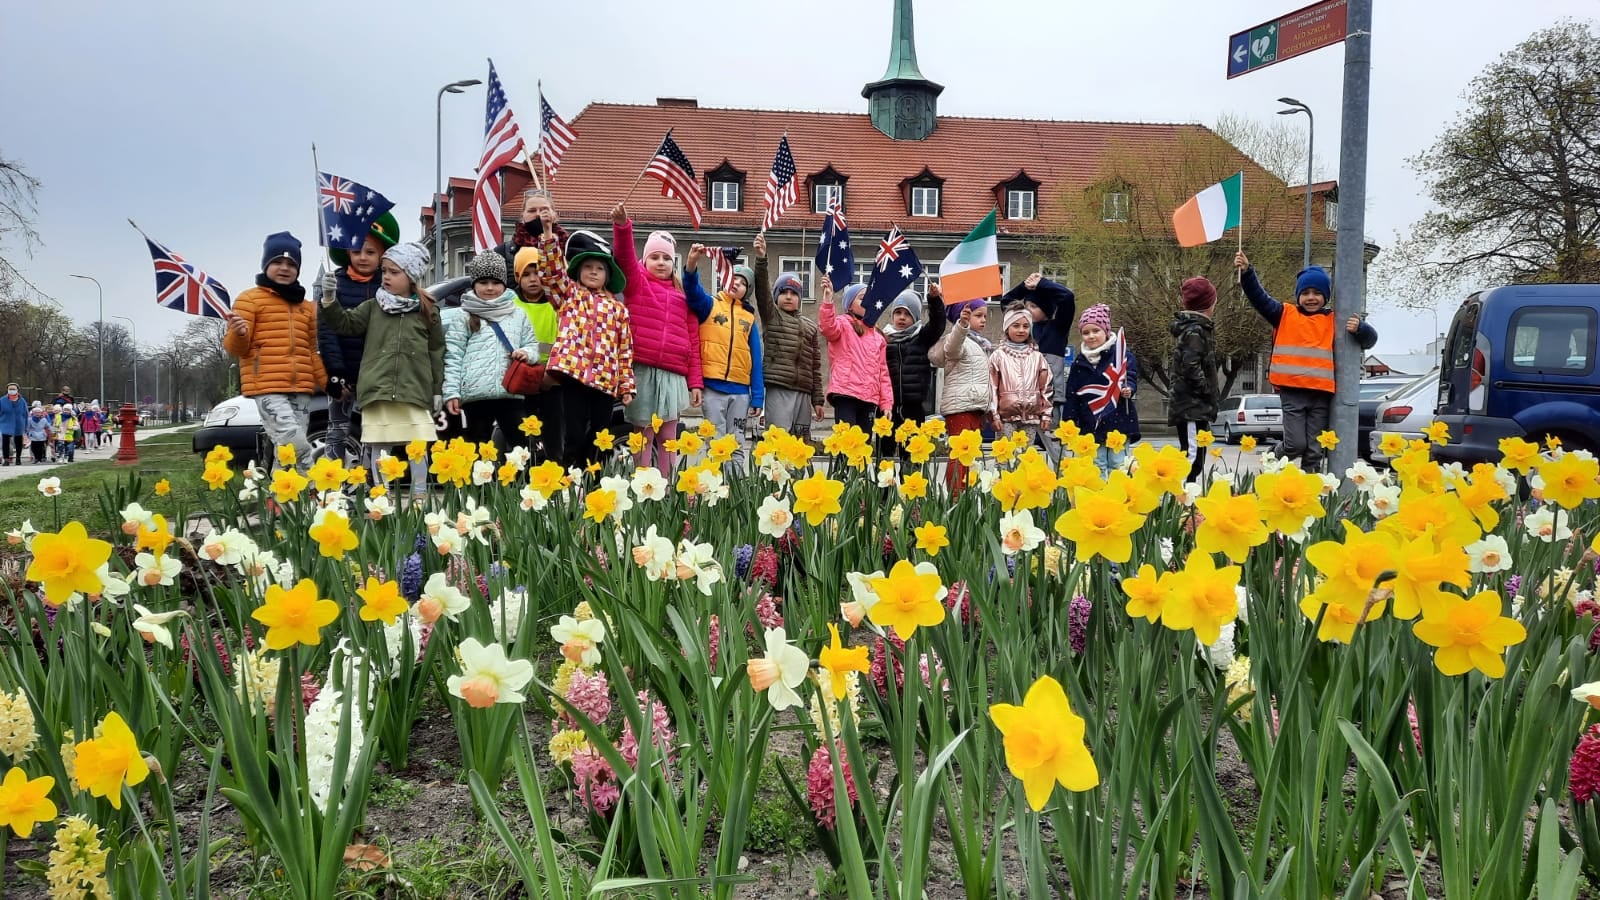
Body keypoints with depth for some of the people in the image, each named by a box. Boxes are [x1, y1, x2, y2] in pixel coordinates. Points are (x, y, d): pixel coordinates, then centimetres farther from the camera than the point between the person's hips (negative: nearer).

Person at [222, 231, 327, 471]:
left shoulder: (306, 307, 22)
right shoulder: (250, 299, 4)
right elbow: (234, 347, -1)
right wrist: (238, 334, -24)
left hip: (301, 389, 6)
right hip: (267, 387, -6)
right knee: (296, 445, -21)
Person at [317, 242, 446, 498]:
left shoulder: (428, 311, 6)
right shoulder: (372, 307, 11)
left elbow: (436, 351, 7)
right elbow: (344, 324, 5)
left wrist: (437, 390, 6)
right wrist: (330, 300, -12)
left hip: (415, 390, -1)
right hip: (376, 389, 2)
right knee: (377, 446, 4)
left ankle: (420, 494, 12)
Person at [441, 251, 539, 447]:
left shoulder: (518, 314, 12)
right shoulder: (462, 316, 5)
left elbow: (532, 345, 17)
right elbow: (453, 357, 1)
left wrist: (527, 353, -8)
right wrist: (451, 392, -7)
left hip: (512, 393, 2)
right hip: (475, 395, -2)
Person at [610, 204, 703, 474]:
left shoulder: (684, 294, 14)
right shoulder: (636, 281, 8)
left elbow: (693, 341, 12)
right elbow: (624, 256, -12)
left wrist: (695, 382, 6)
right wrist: (622, 226, -30)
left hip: (673, 375, 3)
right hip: (642, 371, -3)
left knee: (668, 439, 8)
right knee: (643, 438, 0)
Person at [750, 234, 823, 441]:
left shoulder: (810, 327, 17)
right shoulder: (771, 315, 9)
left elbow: (815, 366, 15)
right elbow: (762, 289, -9)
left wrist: (817, 399, 10)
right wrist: (761, 258, -23)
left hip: (803, 392, 4)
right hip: (778, 389, -4)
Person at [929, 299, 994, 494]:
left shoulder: (981, 344, 23)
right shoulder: (957, 339, -6)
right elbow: (953, 346, -33)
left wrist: (990, 407, 23)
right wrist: (962, 325, -51)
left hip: (977, 405, 9)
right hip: (960, 406, -9)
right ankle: (955, 498, -14)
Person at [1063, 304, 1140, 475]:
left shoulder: (1121, 354, -3)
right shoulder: (1079, 362, 8)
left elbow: (1131, 376, -5)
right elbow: (1072, 396, 9)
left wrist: (1129, 389, -28)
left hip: (1118, 421, -3)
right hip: (1091, 424, 3)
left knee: (1117, 464, 3)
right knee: (1096, 465, 8)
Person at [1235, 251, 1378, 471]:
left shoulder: (1335, 321, 10)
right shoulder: (1285, 315, 8)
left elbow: (1369, 340, 10)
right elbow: (1260, 298, -2)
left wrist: (1359, 328, -13)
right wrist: (1246, 272, -17)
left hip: (1322, 393, 2)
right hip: (1292, 391, -2)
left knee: (1314, 451, 5)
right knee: (1296, 445, -10)